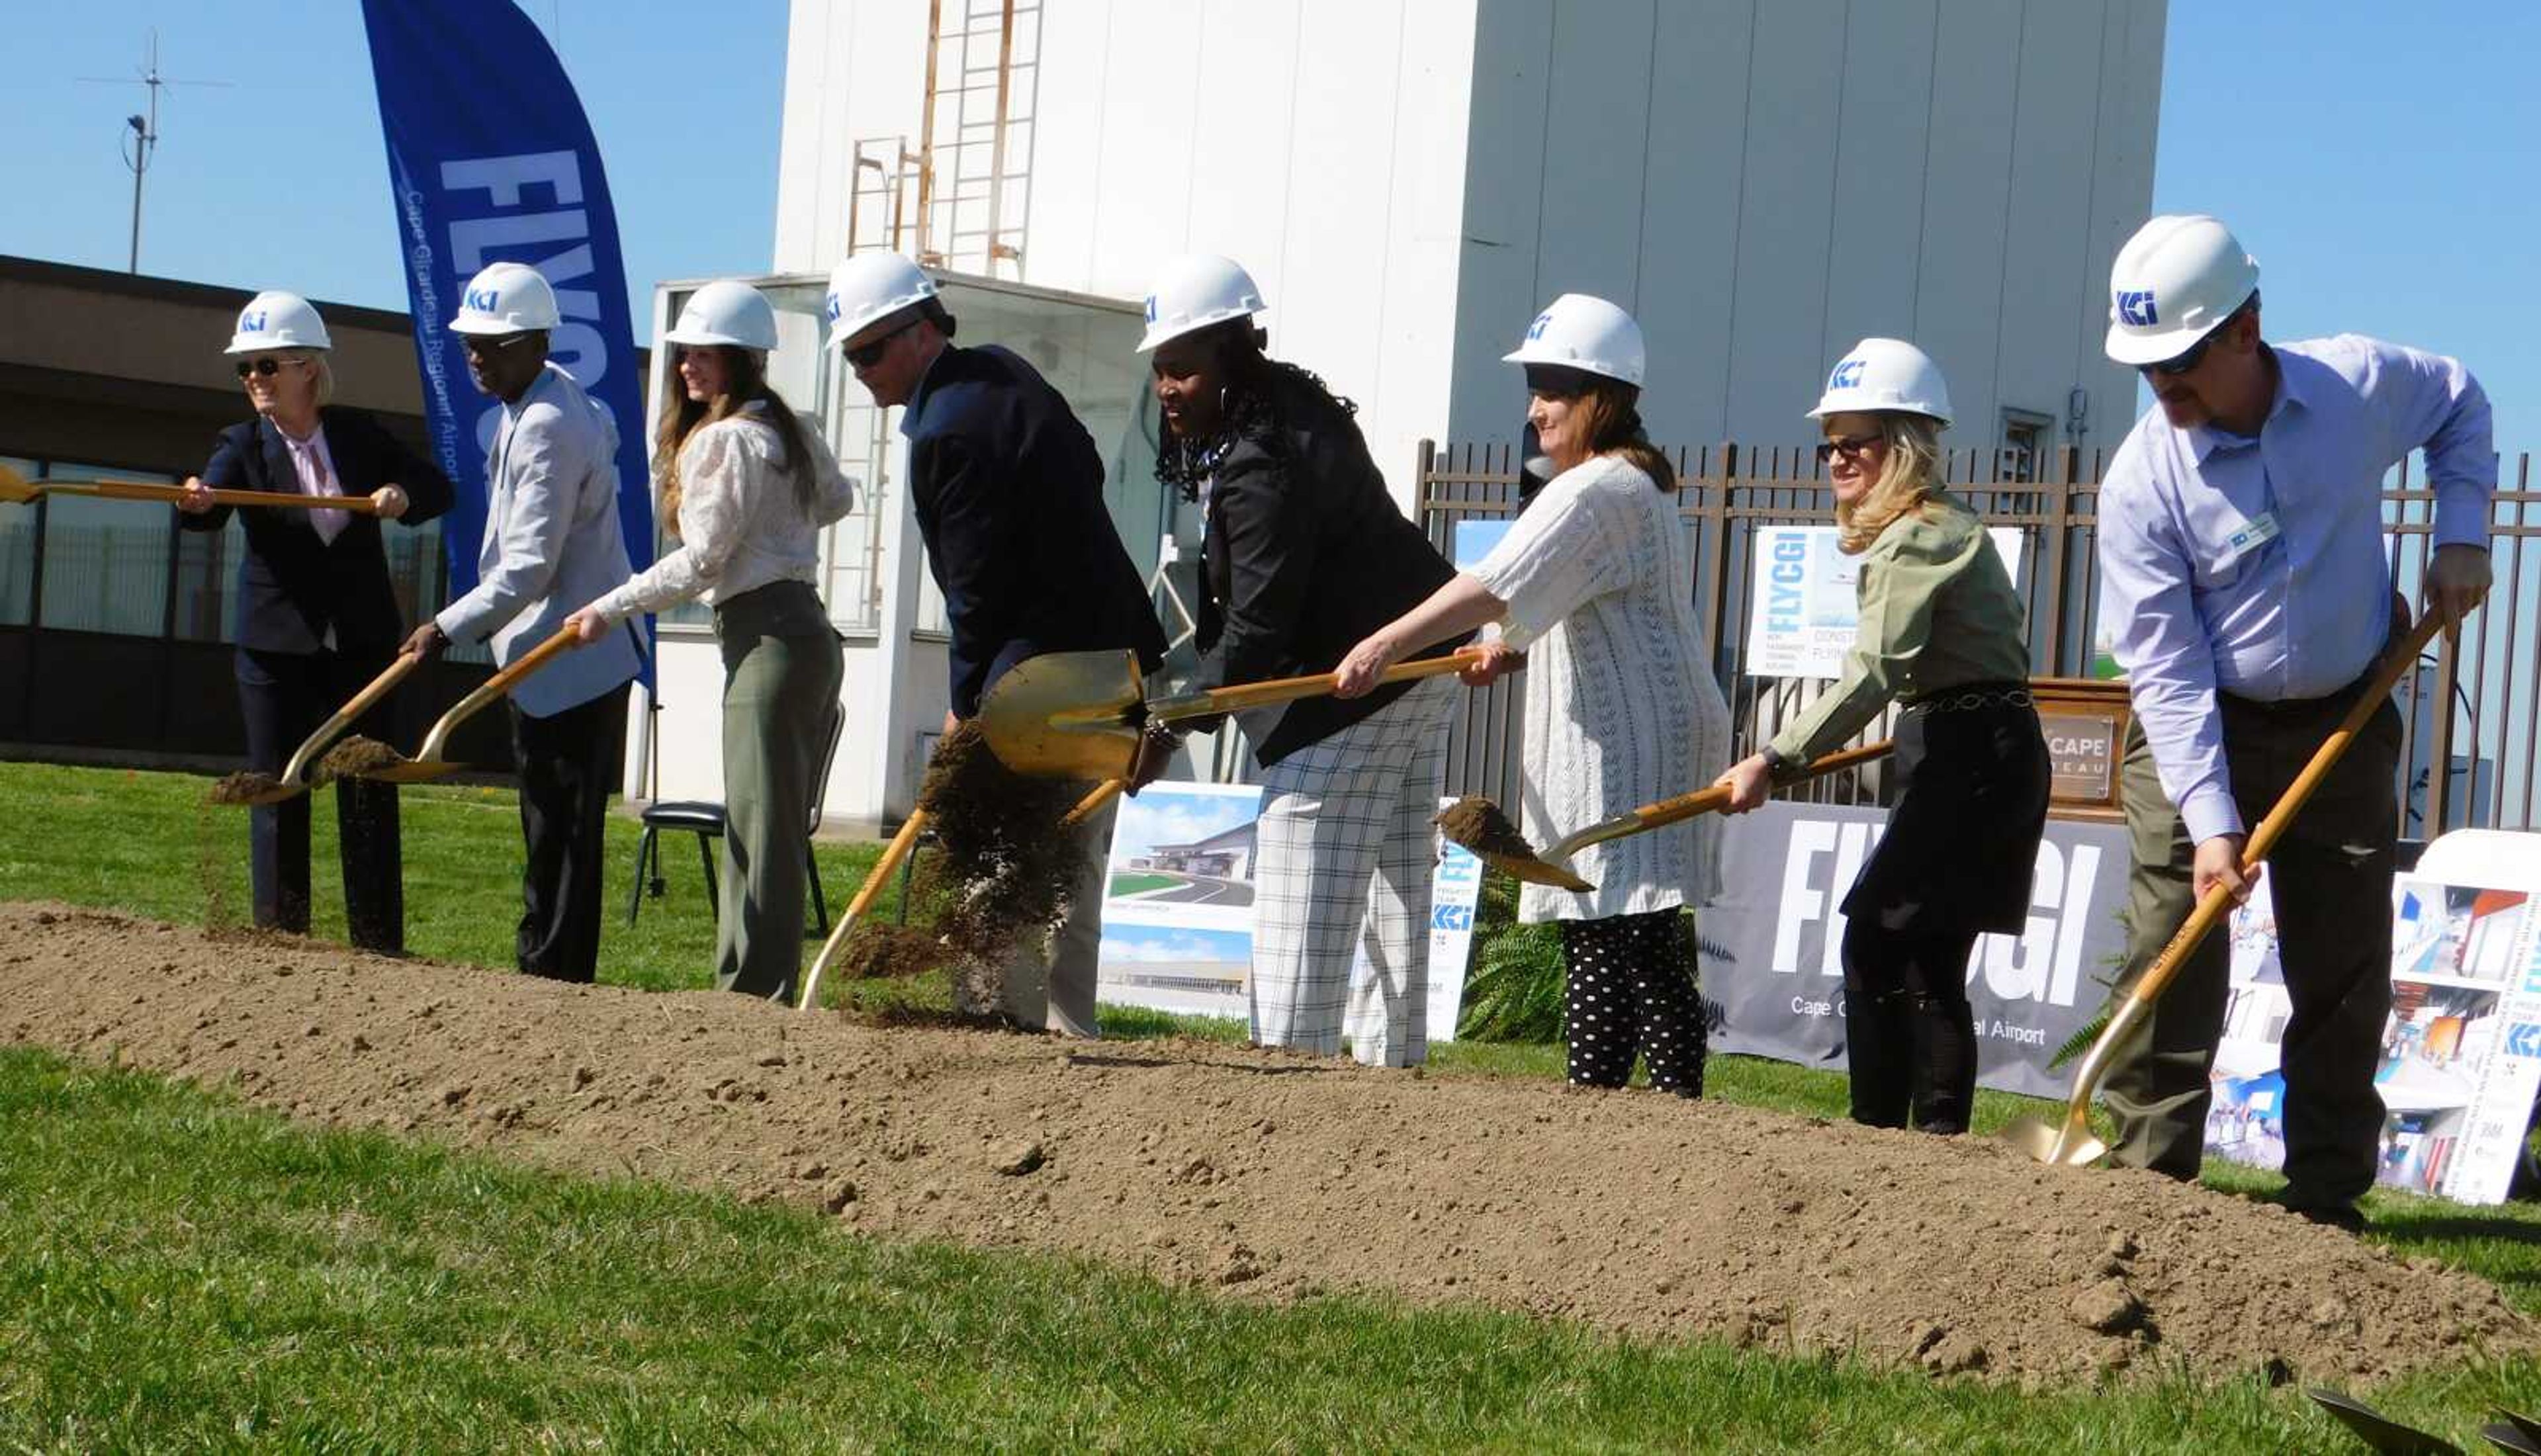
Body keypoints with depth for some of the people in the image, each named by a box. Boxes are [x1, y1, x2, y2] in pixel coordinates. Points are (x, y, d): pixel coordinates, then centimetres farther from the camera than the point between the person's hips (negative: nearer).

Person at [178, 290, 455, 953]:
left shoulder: (359, 435, 2)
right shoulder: (244, 445, -4)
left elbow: (438, 487, 9)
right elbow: (212, 504, -23)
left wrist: (404, 493, -13)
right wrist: (195, 503, -46)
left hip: (363, 644, 1)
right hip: (277, 650, -1)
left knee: (370, 797, 5)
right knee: (278, 799, 1)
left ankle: (381, 948, 10)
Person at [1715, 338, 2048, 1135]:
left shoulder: (1920, 537, -17)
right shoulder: (1939, 527, 16)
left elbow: (1875, 672, -28)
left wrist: (1777, 760, -33)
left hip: (1975, 761, -11)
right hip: (1974, 753, 11)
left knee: (1876, 942, -12)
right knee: (1930, 960, 10)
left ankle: (1877, 1136, -10)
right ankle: (1940, 1137, 11)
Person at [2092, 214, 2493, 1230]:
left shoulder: (2362, 384, -12)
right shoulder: (2141, 484, -19)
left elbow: (2460, 407, 13)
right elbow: (2164, 670, -18)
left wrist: (2461, 536, 0)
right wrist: (2210, 820, -25)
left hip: (2345, 726, 2)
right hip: (2198, 730, -2)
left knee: (2346, 974, 5)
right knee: (2170, 964, -10)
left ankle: (2327, 1203, 13)